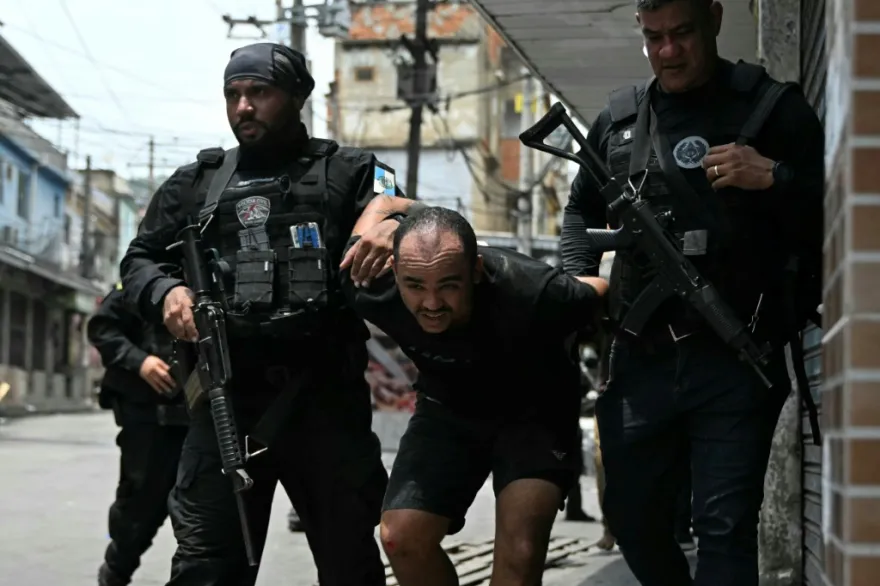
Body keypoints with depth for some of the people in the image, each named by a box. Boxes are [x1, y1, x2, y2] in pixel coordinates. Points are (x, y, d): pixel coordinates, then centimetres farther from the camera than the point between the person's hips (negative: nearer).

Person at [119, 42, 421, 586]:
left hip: (326, 395, -1)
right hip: (227, 397, 1)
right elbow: (140, 258, 19)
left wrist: (395, 224, -30)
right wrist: (166, 291, -5)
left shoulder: (349, 172, 9)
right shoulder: (197, 183, 15)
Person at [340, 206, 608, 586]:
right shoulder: (370, 286, -29)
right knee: (401, 538, -9)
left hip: (534, 412, -3)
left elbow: (601, 292, -16)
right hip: (448, 410, 3)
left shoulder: (534, 294, -39)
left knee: (520, 550, -21)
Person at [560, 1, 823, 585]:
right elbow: (584, 209, 27)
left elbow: (830, 212, -1)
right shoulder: (620, 116, 12)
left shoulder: (771, 107, 0)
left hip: (735, 360, -4)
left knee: (725, 527, -9)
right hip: (642, 358, 5)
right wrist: (577, 282, 10)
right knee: (632, 515, 14)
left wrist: (775, 179, -18)